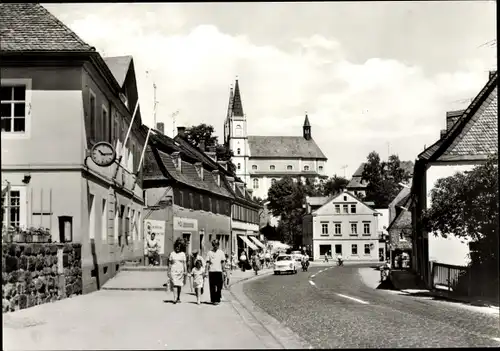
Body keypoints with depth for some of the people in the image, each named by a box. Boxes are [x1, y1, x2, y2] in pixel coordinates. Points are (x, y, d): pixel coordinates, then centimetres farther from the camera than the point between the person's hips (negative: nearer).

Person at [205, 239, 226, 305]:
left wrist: (223, 270, 1)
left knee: (219, 287, -2)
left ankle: (217, 300, 2)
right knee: (212, 287, 3)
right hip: (211, 271, 0)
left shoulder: (221, 252, 7)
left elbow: (223, 262, 7)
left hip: (219, 271, 0)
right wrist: (206, 271, -2)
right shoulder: (209, 252, 7)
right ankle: (213, 300, 10)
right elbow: (207, 262, 6)